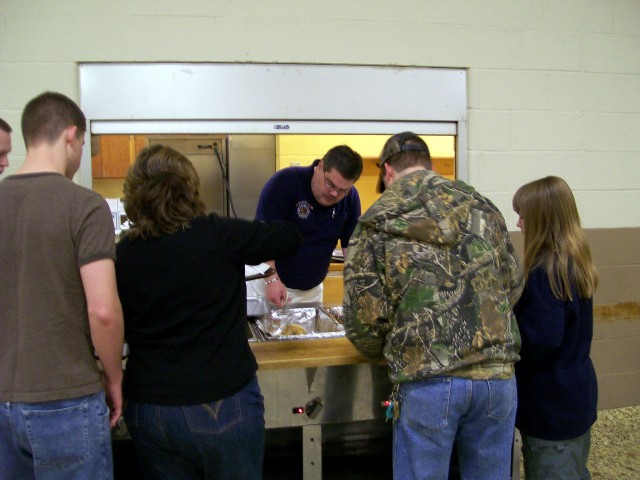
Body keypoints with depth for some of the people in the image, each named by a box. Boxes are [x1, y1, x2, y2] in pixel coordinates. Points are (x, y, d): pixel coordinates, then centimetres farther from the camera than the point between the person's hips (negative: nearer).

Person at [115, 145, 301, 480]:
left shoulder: (122, 255, -5)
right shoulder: (216, 235, -14)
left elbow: (121, 330, 6)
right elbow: (289, 238, -2)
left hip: (149, 409, 3)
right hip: (222, 407, -3)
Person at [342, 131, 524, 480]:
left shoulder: (377, 222, 1)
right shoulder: (480, 206, 11)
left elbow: (364, 317, -4)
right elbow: (513, 287, 15)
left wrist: (389, 354, 16)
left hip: (427, 380, -3)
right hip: (497, 373, 4)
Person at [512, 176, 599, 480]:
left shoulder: (545, 273, -24)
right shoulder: (576, 262, 4)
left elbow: (540, 341, -28)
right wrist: (515, 311, 3)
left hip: (552, 404, -9)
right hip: (576, 395, 9)